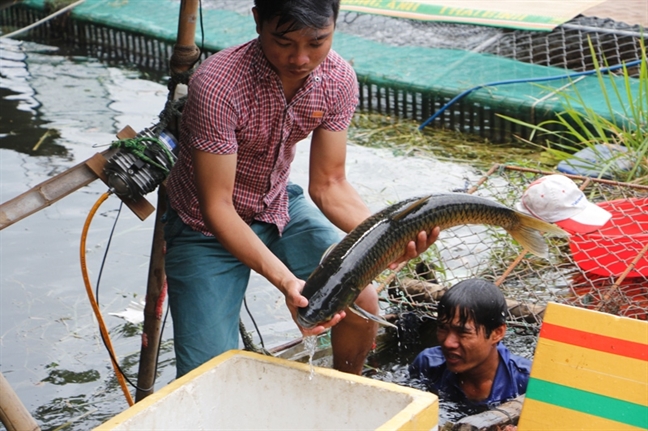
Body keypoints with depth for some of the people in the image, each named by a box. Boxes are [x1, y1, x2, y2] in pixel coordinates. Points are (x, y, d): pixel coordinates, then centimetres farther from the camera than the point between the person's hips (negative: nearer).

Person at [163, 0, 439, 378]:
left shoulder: (338, 79, -16)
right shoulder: (218, 85, -34)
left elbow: (328, 184, -10)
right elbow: (216, 207, -30)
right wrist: (285, 280, -41)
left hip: (279, 206, 5)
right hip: (208, 227, -4)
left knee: (362, 302, -10)